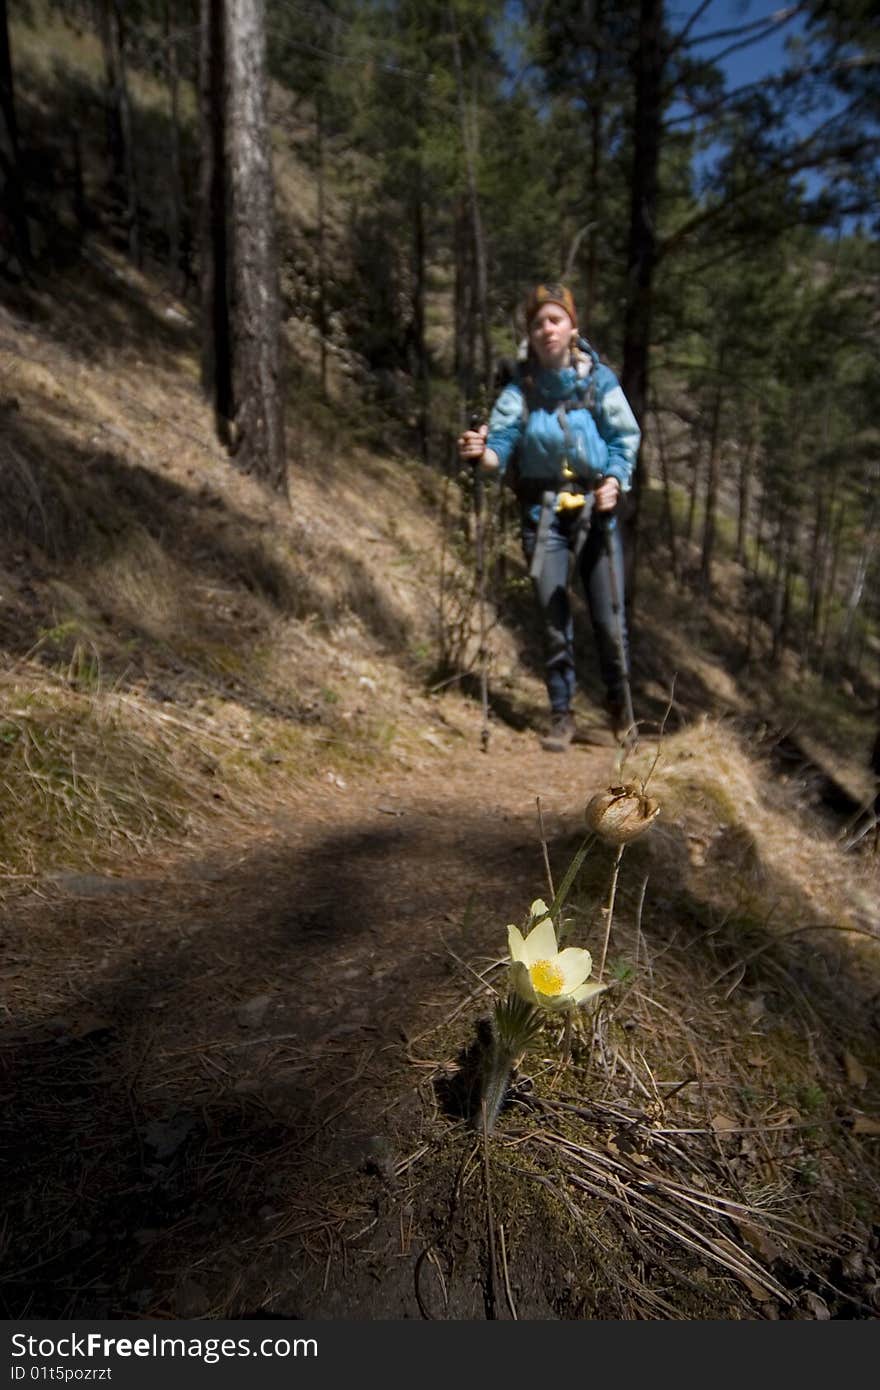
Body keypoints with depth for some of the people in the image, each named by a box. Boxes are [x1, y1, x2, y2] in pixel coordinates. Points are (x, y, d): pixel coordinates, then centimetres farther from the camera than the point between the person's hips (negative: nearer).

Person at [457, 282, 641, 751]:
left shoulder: (599, 379, 1)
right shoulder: (520, 388, 0)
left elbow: (625, 436, 3)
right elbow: (502, 443, -10)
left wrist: (614, 479, -15)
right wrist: (481, 452, -33)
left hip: (596, 508, 0)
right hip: (542, 512, 1)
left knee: (609, 619, 0)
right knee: (553, 620, 3)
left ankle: (619, 703, 25)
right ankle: (561, 714, 18)